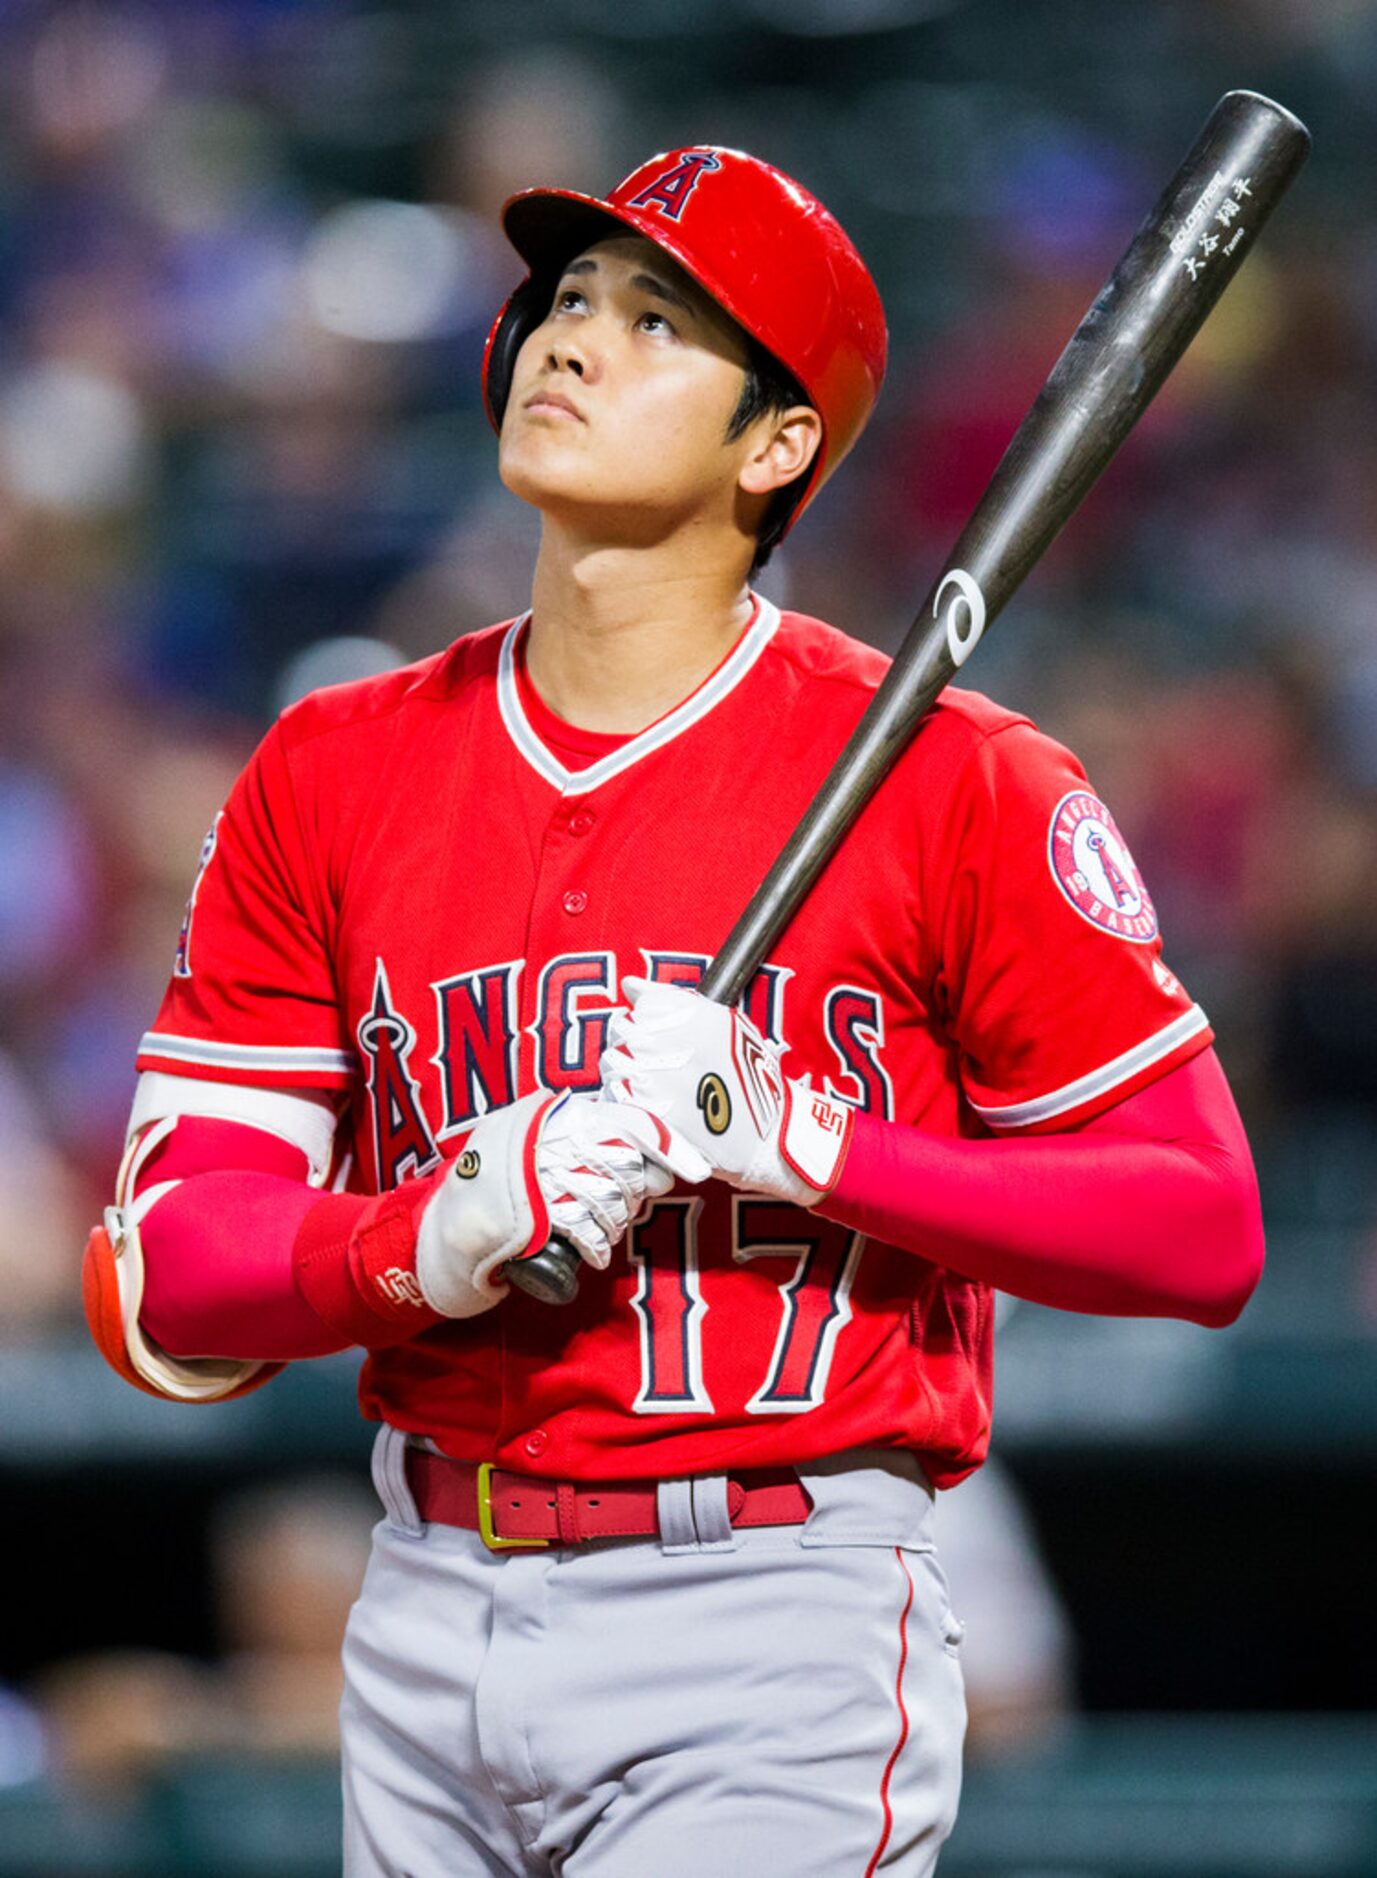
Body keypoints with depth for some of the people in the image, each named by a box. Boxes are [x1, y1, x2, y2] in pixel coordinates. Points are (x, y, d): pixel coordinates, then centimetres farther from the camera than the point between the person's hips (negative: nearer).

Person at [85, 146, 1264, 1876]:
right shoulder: (330, 775, 8)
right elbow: (161, 1296, 3)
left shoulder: (951, 786, -3)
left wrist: (798, 1143, -16)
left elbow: (1204, 1229, -6)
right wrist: (432, 1239, -17)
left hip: (771, 1658, -4)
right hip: (425, 1637, 4)